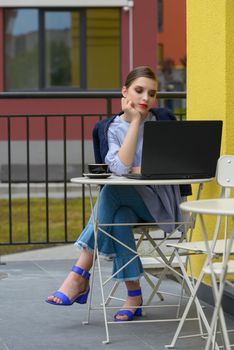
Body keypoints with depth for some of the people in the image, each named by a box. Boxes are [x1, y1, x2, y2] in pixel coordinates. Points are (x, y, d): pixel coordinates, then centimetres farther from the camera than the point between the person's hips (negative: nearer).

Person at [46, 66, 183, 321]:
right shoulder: (114, 128, 3)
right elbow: (120, 168, -17)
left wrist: (135, 170, -7)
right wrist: (135, 121, -14)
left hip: (159, 200, -3)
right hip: (128, 203, 3)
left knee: (112, 190, -31)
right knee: (120, 219, -34)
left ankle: (80, 273, -30)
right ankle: (134, 296, -26)